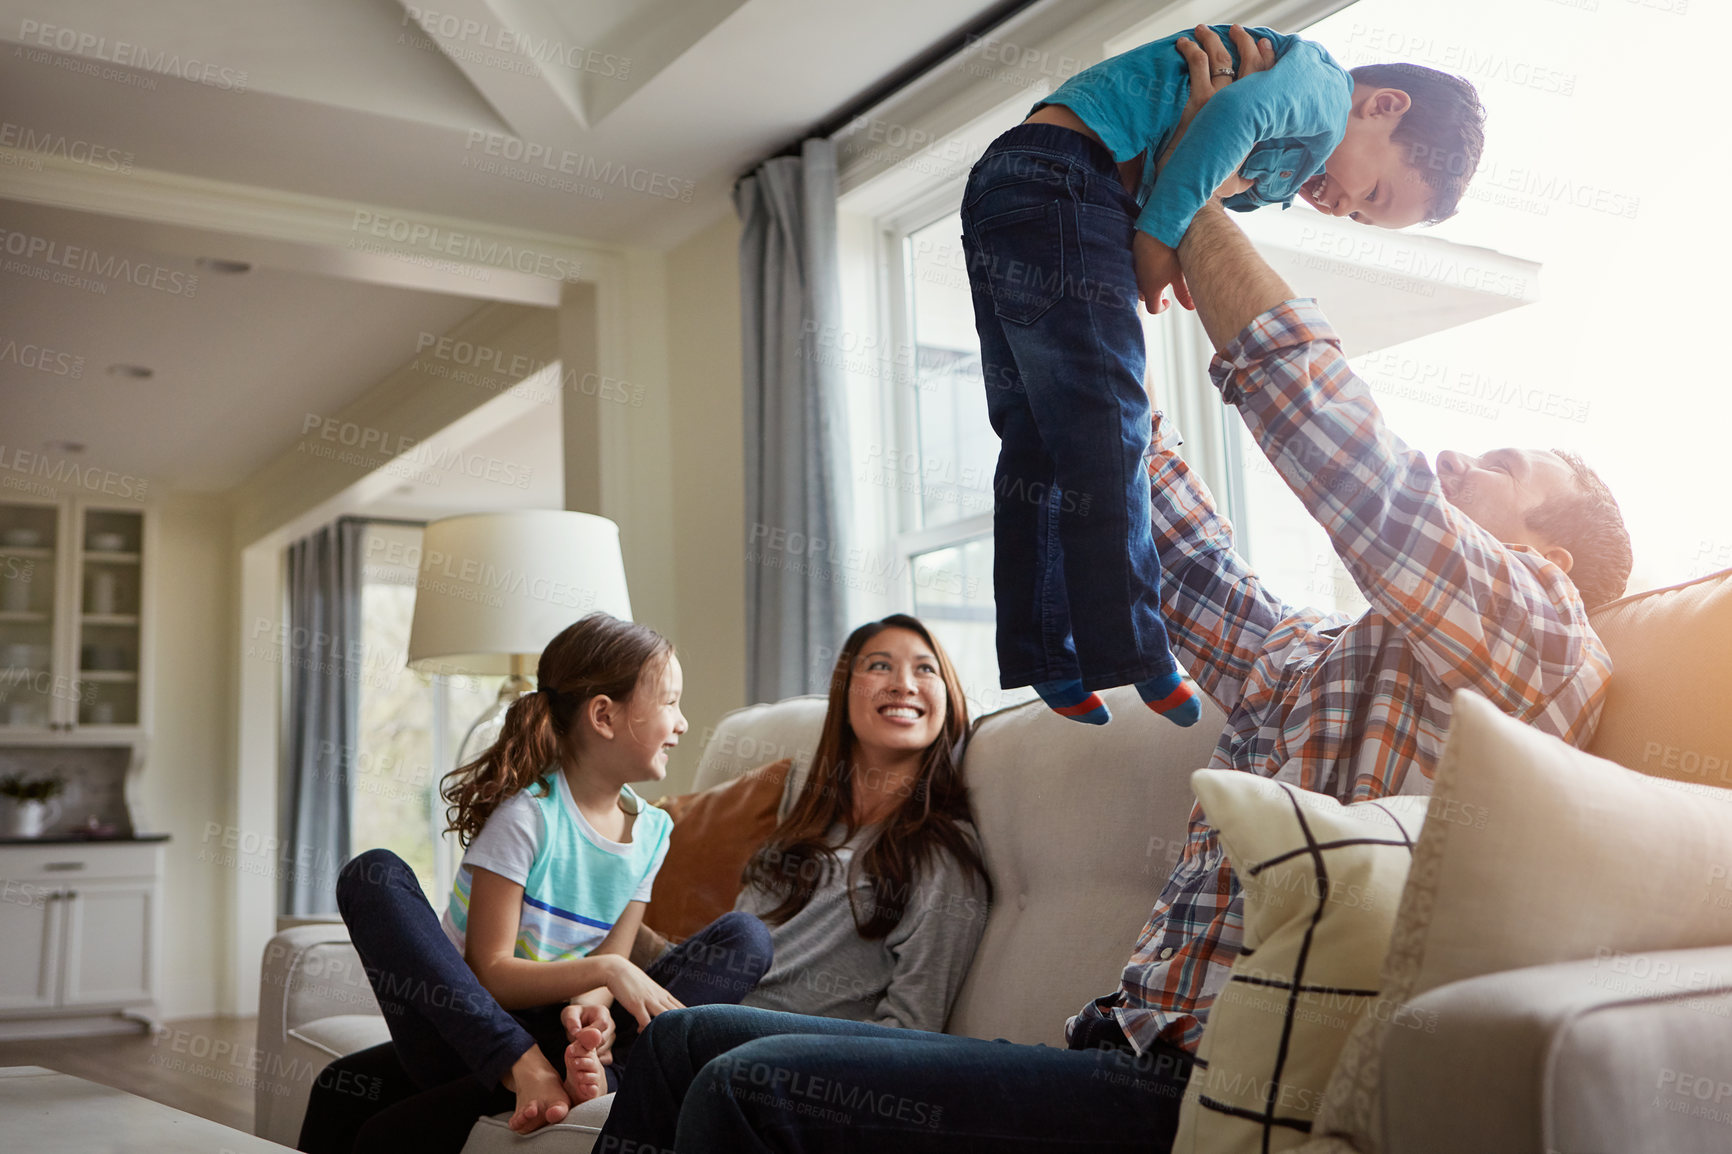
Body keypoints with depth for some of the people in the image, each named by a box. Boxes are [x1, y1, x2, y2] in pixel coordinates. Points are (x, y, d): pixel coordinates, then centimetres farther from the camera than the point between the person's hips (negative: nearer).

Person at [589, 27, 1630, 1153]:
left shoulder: (1537, 630, 1)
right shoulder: (1297, 660, 25)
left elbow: (1334, 444, -10)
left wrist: (1195, 195, -2)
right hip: (1131, 1055, 8)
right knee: (688, 1040, 1)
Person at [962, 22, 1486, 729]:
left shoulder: (1274, 175, 27)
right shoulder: (1324, 87, -1)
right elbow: (1236, 114, -20)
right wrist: (1160, 236, -13)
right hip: (1063, 177, -10)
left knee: (1036, 441, 5)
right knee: (1104, 429, -11)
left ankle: (1046, 659, 7)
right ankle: (1128, 649, -9)